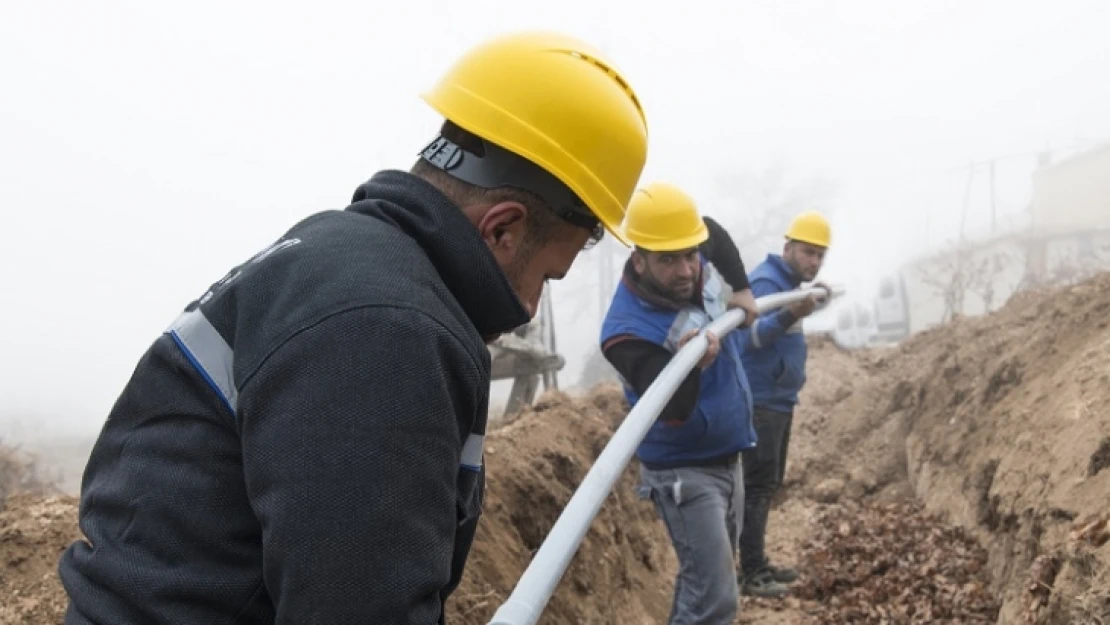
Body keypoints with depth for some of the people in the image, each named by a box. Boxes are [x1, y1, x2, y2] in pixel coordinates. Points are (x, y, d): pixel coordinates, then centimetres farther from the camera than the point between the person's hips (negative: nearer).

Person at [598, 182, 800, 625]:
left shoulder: (703, 272, -8)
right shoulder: (627, 330, -28)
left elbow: (718, 233, 14)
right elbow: (673, 413, -35)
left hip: (728, 458, 8)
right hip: (683, 471, -8)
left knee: (704, 579, 20)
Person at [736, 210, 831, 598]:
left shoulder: (788, 283, 14)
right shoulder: (766, 281, -16)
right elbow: (753, 333, -36)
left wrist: (808, 301, 24)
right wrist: (791, 315, -50)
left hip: (778, 399, 10)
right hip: (761, 401, -10)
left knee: (769, 484, 14)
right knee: (758, 485, -9)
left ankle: (758, 564, 22)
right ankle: (752, 574, -6)